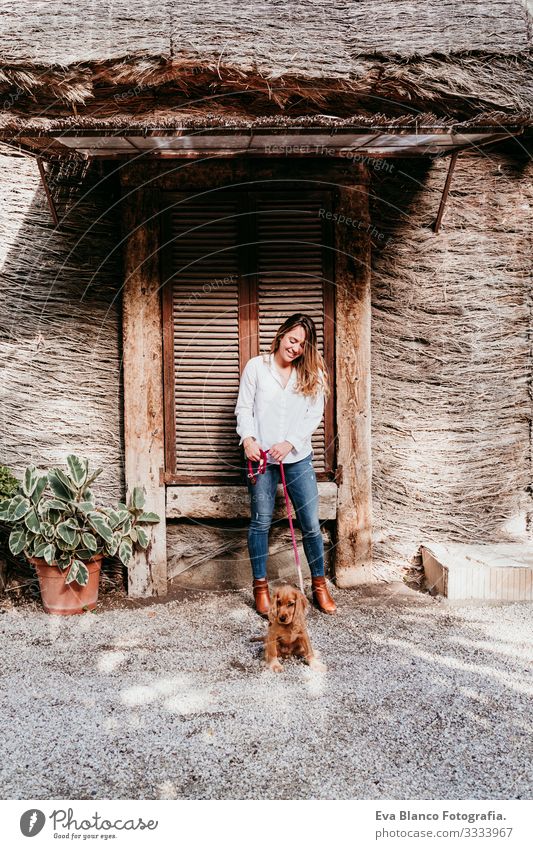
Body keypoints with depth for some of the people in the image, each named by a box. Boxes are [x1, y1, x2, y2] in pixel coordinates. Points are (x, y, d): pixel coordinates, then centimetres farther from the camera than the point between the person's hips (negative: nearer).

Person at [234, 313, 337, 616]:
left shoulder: (312, 373, 4)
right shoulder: (256, 366, 1)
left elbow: (315, 414, 0)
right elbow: (244, 408, 2)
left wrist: (290, 443, -13)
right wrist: (248, 439, -14)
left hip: (298, 457, 1)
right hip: (262, 456, -1)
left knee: (311, 523, 4)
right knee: (261, 522, 5)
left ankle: (320, 585, 19)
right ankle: (261, 586, 18)